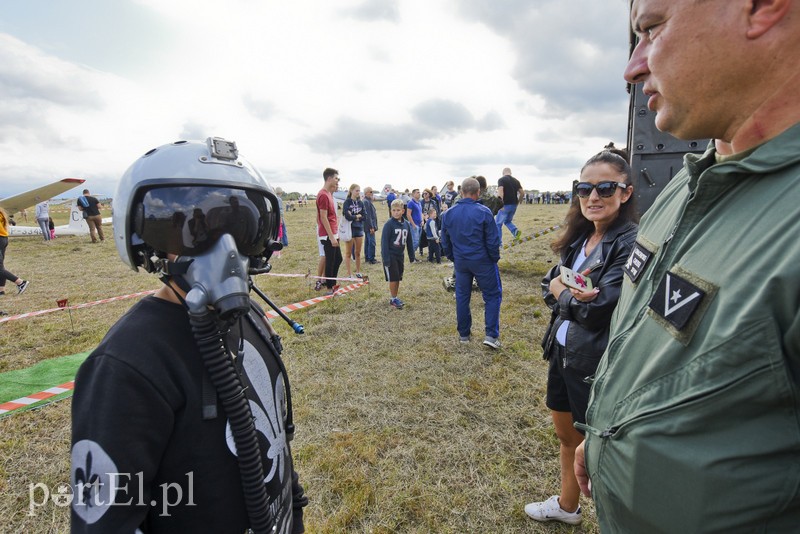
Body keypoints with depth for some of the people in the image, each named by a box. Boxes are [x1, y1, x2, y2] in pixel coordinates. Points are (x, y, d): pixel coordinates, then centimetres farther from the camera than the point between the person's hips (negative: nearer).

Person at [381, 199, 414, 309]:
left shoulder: (406, 224, 3)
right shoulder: (389, 224, -15)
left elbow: (409, 241, 12)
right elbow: (384, 242, -16)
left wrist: (411, 255, 13)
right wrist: (386, 258, -20)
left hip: (400, 255, 6)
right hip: (390, 255, -6)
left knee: (398, 278, 11)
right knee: (393, 278, -3)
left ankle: (395, 297, 24)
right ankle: (393, 300, 10)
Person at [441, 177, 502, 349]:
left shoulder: (449, 214, 0)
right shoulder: (483, 212, -15)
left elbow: (445, 242, 9)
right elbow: (493, 241, -12)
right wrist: (495, 258, 3)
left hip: (460, 262, 4)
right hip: (482, 262, -4)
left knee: (462, 296, 15)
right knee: (492, 295, 8)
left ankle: (463, 334, 24)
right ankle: (491, 335, 2)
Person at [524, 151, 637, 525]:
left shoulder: (632, 243, -19)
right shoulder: (579, 237, 5)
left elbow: (597, 308, -25)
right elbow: (547, 288, 2)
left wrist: (562, 290, -8)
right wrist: (568, 290, -19)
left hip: (595, 362, -8)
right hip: (562, 350, 8)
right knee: (566, 434, 24)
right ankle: (567, 505, 48)